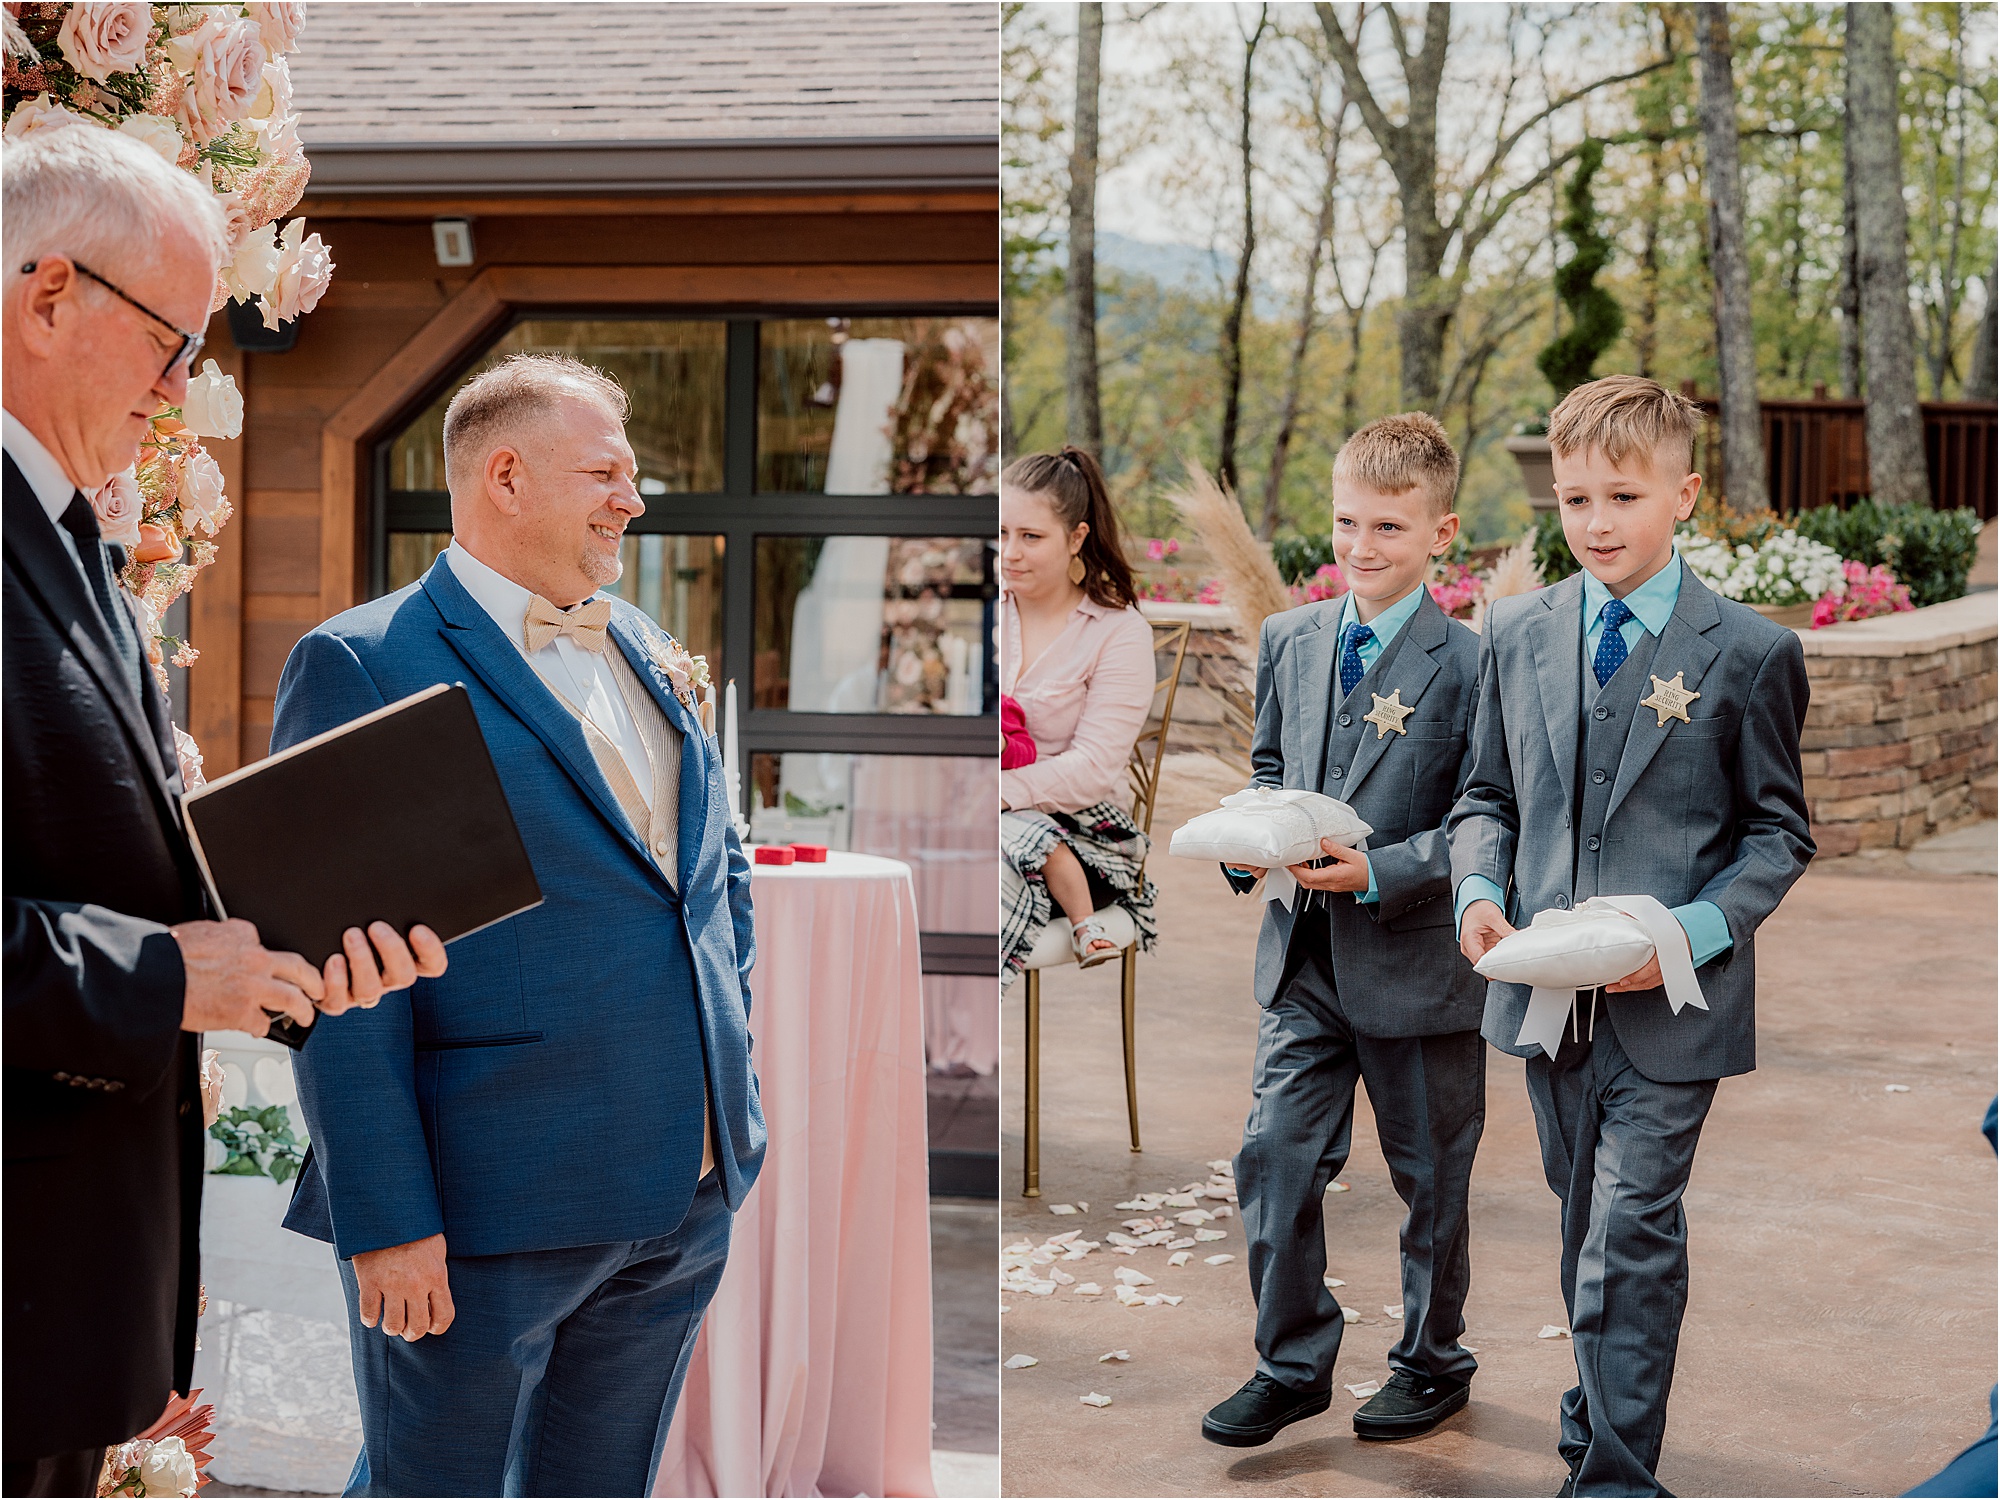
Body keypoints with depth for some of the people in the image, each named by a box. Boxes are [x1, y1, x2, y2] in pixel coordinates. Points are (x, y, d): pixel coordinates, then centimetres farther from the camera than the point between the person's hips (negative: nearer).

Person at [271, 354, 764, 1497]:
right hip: (485, 1211, -7)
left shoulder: (647, 652, 14)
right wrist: (385, 1219, -18)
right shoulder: (363, 666, -9)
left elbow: (720, 864, 25)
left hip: (684, 1199, 7)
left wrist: (731, 1052, 13)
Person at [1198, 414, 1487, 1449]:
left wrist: (1378, 873, -25)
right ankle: (1292, 1365, 19)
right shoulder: (1290, 639, 5)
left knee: (1429, 1179, 12)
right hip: (1302, 957, 4)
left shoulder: (1469, 665, -13)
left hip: (1415, 965, -4)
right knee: (1274, 1158, 3)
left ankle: (1431, 1364, 31)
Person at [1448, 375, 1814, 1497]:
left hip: (1671, 1005, -4)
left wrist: (1695, 930, -17)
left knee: (1631, 1239, -7)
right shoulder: (1518, 635, 6)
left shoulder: (1750, 653, -6)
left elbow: (1780, 833, -2)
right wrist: (1479, 891, -6)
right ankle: (1608, 1402, 39)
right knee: (1591, 1226, 19)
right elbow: (1489, 796, 14)